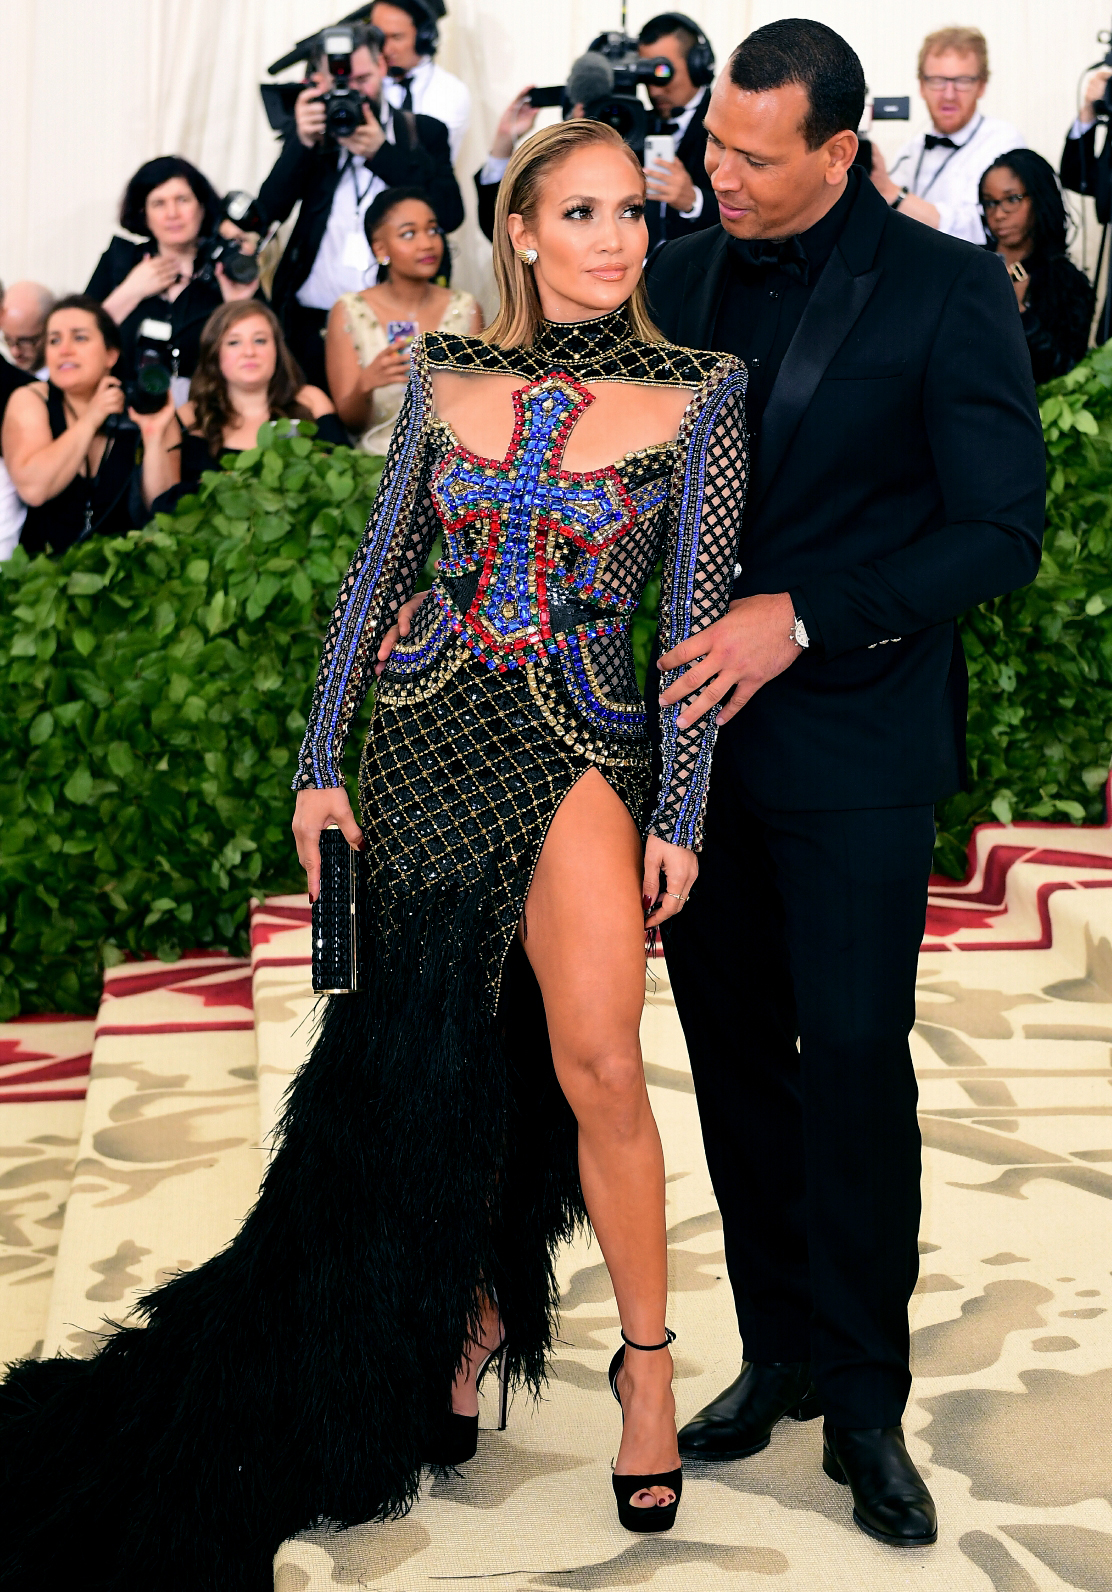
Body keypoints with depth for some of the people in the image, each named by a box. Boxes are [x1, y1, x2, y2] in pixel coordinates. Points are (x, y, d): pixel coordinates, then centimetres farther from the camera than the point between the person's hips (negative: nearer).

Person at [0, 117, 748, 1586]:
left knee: (595, 1066, -15)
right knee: (429, 1063, 8)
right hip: (425, 733, 3)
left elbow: (700, 611, -3)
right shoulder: (446, 376, 5)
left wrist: (682, 815, -5)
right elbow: (381, 568, 8)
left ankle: (647, 1360, 5)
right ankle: (469, 1312, 31)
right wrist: (321, 764, 5)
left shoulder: (700, 393, -1)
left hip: (580, 749, -2)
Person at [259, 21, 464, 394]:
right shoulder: (313, 132, 13)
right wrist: (304, 141, -12)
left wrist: (381, 151, -10)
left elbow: (450, 214, -5)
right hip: (314, 324, 1)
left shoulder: (423, 132, 9)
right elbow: (271, 209, 2)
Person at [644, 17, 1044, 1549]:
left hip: (852, 741, -4)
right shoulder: (681, 279, 7)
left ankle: (864, 1404, 12)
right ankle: (776, 1350, 26)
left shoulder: (948, 290, -7)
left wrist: (804, 615, -19)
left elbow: (1000, 530, -11)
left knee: (855, 1060, -3)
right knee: (734, 1054, 10)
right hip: (694, 729, 5)